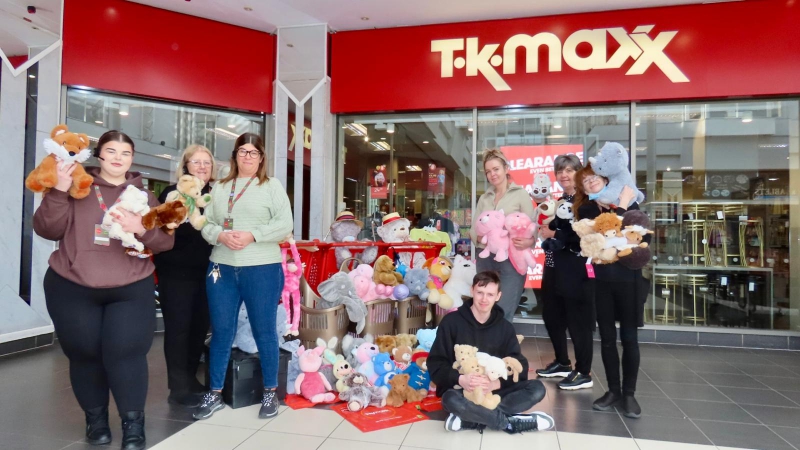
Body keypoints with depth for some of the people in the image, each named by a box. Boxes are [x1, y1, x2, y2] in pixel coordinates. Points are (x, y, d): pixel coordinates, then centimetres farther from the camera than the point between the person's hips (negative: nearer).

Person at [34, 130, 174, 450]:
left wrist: (141, 229, -19)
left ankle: (133, 422, 9)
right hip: (72, 289, 0)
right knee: (84, 354, 9)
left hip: (131, 290, 0)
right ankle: (95, 417, 29)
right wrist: (59, 190, -18)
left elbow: (166, 241, 0)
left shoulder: (144, 196, 7)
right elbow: (47, 230, -7)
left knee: (125, 353, -7)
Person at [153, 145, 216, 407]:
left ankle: (190, 379, 27)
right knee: (178, 327, 1)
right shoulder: (172, 193, -4)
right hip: (177, 272, -5)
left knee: (200, 326, 12)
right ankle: (179, 388, 10)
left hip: (206, 272, 5)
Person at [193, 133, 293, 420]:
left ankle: (270, 393, 20)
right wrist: (221, 235, -13)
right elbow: (206, 224, 7)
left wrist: (252, 236, -17)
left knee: (264, 331, 6)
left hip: (262, 269, -3)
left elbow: (285, 225, -7)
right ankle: (215, 394, 24)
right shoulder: (219, 188, 14)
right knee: (221, 331, 10)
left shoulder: (272, 186, 3)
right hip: (221, 269, 3)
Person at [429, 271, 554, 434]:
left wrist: (496, 383, -24)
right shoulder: (451, 322, -5)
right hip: (461, 389, -4)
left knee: (537, 389, -18)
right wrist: (459, 379, -28)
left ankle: (469, 419, -26)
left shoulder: (505, 327, 4)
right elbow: (435, 363, -8)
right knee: (452, 400, -38)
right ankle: (511, 422, -20)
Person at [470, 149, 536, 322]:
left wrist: (529, 241, -26)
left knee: (502, 315, -8)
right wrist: (480, 236, -12)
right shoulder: (484, 198, 16)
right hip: (485, 259, 5)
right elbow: (473, 230, 11)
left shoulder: (521, 194, 2)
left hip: (511, 259, -5)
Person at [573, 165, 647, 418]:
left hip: (629, 278, -1)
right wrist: (620, 207, -10)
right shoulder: (586, 210, 4)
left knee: (629, 337, 4)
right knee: (607, 337, 8)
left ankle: (629, 393, 16)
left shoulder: (629, 203, 4)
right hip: (602, 281, 1)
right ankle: (613, 390, 20)